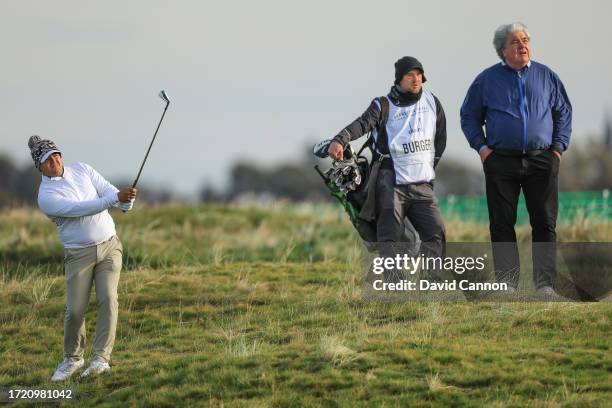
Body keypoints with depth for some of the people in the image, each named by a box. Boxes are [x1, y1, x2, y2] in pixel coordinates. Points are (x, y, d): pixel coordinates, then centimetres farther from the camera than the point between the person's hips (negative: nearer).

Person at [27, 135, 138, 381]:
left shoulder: (81, 170, 4)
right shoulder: (46, 196, -12)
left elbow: (107, 190, -4)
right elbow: (81, 209, -23)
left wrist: (126, 201, -27)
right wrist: (115, 198, -31)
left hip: (109, 247, 3)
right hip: (79, 254, -3)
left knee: (108, 299, -14)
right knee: (75, 310, -7)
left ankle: (101, 359, -14)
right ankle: (72, 358, 18)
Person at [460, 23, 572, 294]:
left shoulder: (546, 77, 10)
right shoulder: (487, 80, 7)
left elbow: (563, 112, 16)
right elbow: (469, 116, 12)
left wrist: (559, 147, 5)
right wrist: (481, 147, 1)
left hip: (541, 161, 1)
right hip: (500, 162, -1)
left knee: (545, 223, -2)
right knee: (502, 224, -1)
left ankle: (545, 284, 2)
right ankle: (507, 285, 4)